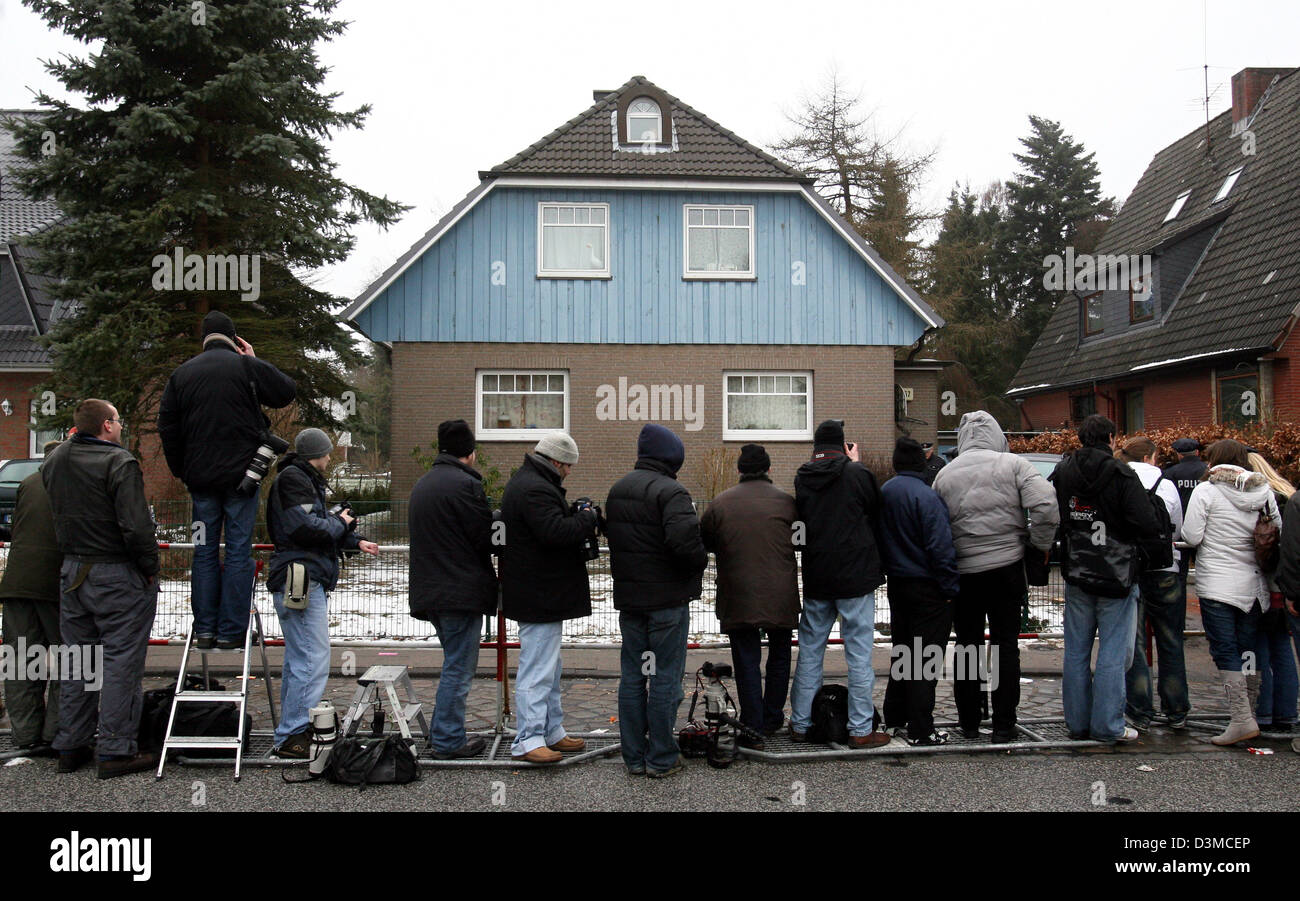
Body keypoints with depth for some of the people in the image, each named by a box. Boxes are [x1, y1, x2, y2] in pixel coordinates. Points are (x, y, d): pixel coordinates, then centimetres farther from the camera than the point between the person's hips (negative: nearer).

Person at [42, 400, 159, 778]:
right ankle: (115, 750, 2)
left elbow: (58, 513, 19)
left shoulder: (53, 461, 9)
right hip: (118, 577, -7)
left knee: (76, 661, 15)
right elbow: (135, 526, -20)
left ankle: (70, 747, 22)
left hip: (71, 573, 7)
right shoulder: (119, 462, -17)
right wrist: (151, 569, -11)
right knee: (120, 662, -1)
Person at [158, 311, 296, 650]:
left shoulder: (182, 373, 9)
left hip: (200, 478, 3)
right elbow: (287, 392, 6)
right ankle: (231, 631, 0)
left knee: (204, 551, 10)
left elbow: (167, 428, 9)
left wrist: (180, 470, 17)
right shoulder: (248, 367, -4)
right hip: (241, 473, -3)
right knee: (239, 551, 0)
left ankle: (204, 629, 11)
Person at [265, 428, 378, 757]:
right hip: (301, 582, -11)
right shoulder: (293, 479, -11)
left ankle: (290, 732, 22)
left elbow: (320, 526, 24)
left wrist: (356, 542, 19)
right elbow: (307, 529, -21)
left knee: (298, 660, 15)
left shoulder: (303, 480, 22)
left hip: (307, 582, 11)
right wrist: (341, 523, -5)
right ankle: (291, 736, -10)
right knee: (313, 662, -13)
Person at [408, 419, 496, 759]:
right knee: (459, 666, 0)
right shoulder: (465, 484, -15)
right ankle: (448, 741, 5)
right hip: (461, 591, -9)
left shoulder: (422, 484, 14)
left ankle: (441, 731, 27)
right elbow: (486, 539, -14)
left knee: (454, 661, 21)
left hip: (429, 590, 9)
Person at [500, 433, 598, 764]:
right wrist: (587, 517, -15)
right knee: (537, 669, -6)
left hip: (541, 596, 12)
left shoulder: (527, 483, 15)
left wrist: (574, 513, 3)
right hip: (539, 597, -12)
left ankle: (552, 733, 28)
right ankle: (527, 741, 0)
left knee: (549, 668, 19)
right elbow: (555, 532, -30)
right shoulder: (534, 489, -21)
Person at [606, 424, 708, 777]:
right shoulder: (671, 491, -16)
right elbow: (684, 542, -26)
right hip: (668, 599, -7)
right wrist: (701, 561, -8)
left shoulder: (617, 490, 11)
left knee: (631, 676, 12)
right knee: (665, 678, 2)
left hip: (627, 596, 7)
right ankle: (661, 758, 8)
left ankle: (634, 757, 19)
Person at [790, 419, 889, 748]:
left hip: (815, 579, 5)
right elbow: (877, 515, 3)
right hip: (856, 576, -4)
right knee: (859, 652, 1)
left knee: (809, 650, 13)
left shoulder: (802, 478, 2)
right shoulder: (857, 473, -10)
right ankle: (861, 729, 4)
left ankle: (800, 724, 19)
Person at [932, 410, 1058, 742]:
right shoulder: (1013, 464, -5)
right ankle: (1003, 725, 9)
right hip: (1006, 567, -2)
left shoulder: (944, 474, 3)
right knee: (1006, 646, 7)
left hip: (962, 572, 2)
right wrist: (1040, 545, -2)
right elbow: (1045, 506, -15)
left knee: (967, 645, 13)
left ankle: (969, 722, 20)